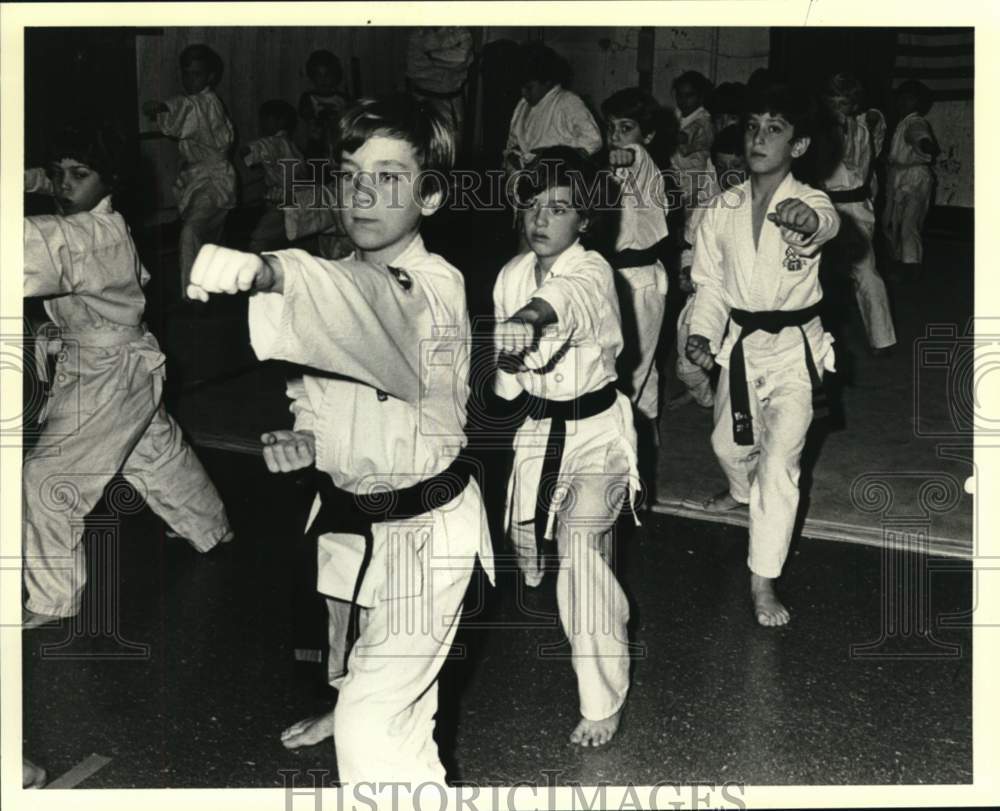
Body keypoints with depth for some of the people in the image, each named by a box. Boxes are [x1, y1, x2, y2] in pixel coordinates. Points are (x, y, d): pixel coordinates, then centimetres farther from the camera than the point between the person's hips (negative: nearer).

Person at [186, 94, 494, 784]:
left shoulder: (439, 287, -21)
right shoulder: (339, 281, 4)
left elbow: (381, 325, -46)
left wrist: (272, 274, -65)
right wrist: (308, 441, -13)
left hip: (424, 529, -7)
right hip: (351, 519, 7)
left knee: (370, 732, -13)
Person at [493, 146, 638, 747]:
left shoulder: (592, 271, -19)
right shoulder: (513, 275, 0)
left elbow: (569, 298, -47)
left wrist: (531, 318, -67)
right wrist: (509, 365, -12)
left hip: (596, 430, -6)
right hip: (539, 428, 6)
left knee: (583, 555, -17)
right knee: (528, 542, 13)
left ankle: (603, 702, -4)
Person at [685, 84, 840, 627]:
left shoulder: (809, 203, -15)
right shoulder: (724, 208, -3)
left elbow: (826, 222, -41)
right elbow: (709, 280, 2)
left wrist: (805, 218, -66)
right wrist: (703, 335, -16)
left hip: (793, 347, -4)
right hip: (740, 343, 4)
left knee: (779, 460, -12)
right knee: (728, 442, 21)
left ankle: (763, 583, -3)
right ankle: (742, 492, 58)